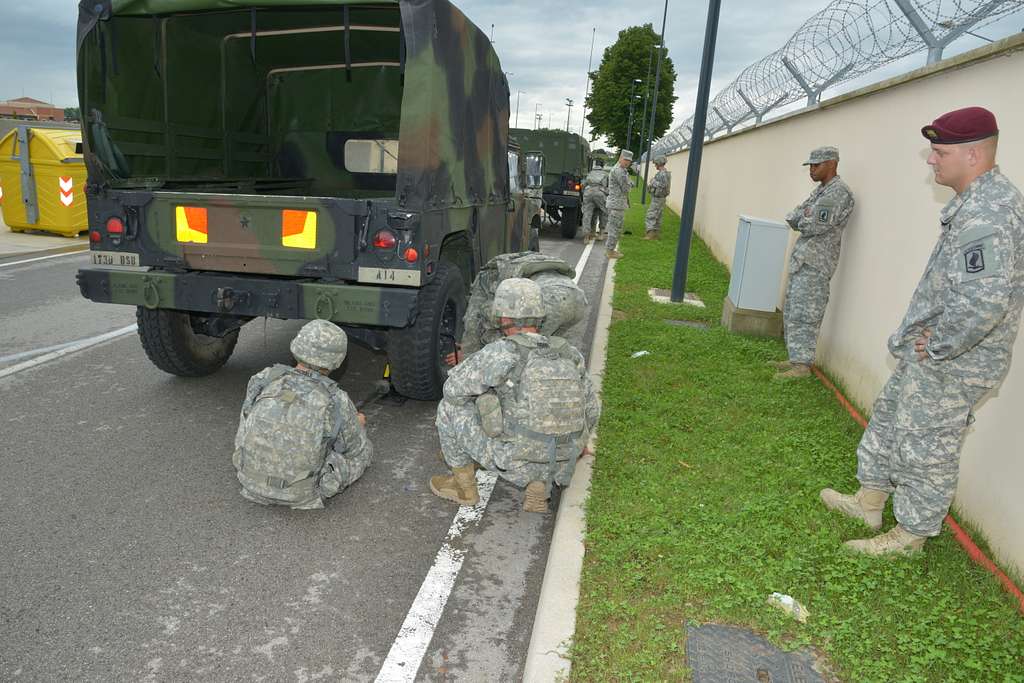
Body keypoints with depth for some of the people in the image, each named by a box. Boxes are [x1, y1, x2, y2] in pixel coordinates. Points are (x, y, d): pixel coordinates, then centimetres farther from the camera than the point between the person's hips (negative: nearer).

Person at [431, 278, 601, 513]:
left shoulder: (500, 353, -14)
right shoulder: (569, 355, 3)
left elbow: (454, 389, -2)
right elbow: (591, 409, 15)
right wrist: (580, 442, 35)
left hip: (514, 464, -4)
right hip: (559, 467, 5)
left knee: (449, 407, 10)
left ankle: (464, 485, 24)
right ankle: (539, 488, 15)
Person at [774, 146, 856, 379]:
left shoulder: (839, 193, -12)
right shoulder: (820, 190, 18)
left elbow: (813, 226, -19)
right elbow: (792, 219, 13)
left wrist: (804, 218, 0)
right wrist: (806, 216, -6)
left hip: (815, 263, -10)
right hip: (802, 260, 10)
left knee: (803, 315, -9)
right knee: (791, 312, 13)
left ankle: (802, 364, -4)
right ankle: (796, 358, 21)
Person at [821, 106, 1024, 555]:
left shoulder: (988, 211, -25)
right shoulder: (981, 200, 10)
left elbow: (986, 297, -34)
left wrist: (937, 346, -20)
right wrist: (926, 332, 12)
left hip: (951, 365, -11)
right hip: (930, 354, 11)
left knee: (925, 448, 4)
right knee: (889, 420, 22)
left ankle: (910, 534, 22)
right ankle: (870, 502, 38)